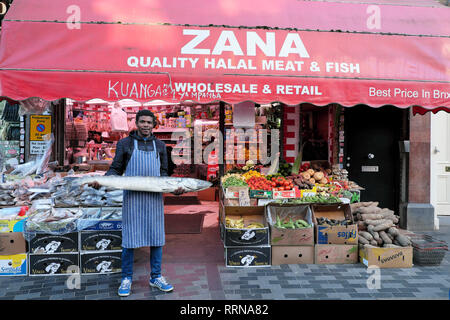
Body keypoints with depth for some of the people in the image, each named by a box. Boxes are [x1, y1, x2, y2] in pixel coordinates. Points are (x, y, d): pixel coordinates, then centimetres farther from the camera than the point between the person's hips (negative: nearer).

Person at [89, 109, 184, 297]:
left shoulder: (160, 146, 13)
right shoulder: (125, 144, 6)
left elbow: (163, 173, 13)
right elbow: (115, 170, 6)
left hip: (154, 197, 3)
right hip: (132, 197, -2)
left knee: (156, 237, 6)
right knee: (129, 237, 2)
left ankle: (156, 277, 19)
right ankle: (126, 279, 17)